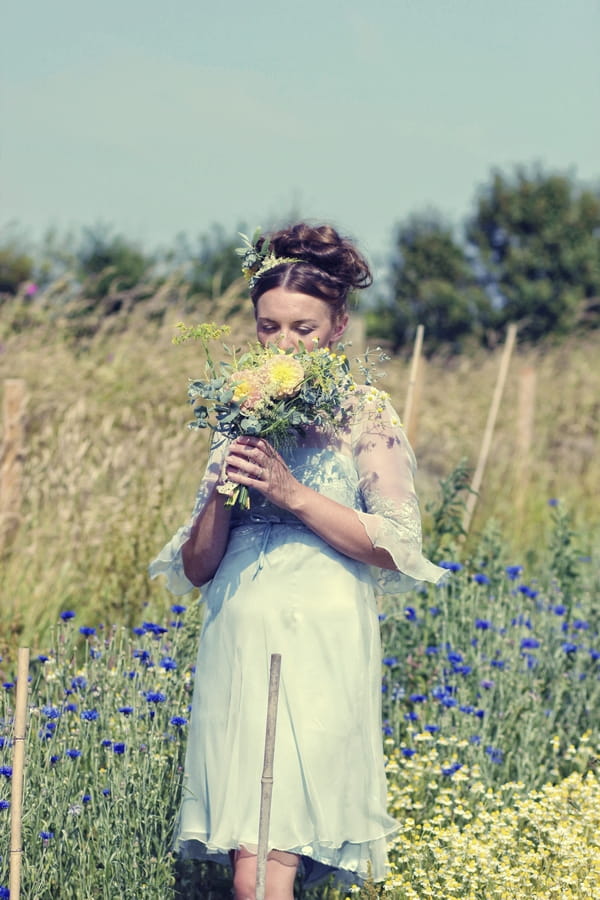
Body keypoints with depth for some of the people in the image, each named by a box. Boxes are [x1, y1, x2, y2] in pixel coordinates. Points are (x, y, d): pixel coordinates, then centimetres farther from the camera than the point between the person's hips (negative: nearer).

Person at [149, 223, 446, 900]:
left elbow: (398, 548, -5)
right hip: (237, 649, 5)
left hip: (318, 649, -4)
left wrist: (292, 493, -11)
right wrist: (223, 493, -5)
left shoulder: (365, 418, 5)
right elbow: (195, 569, 14)